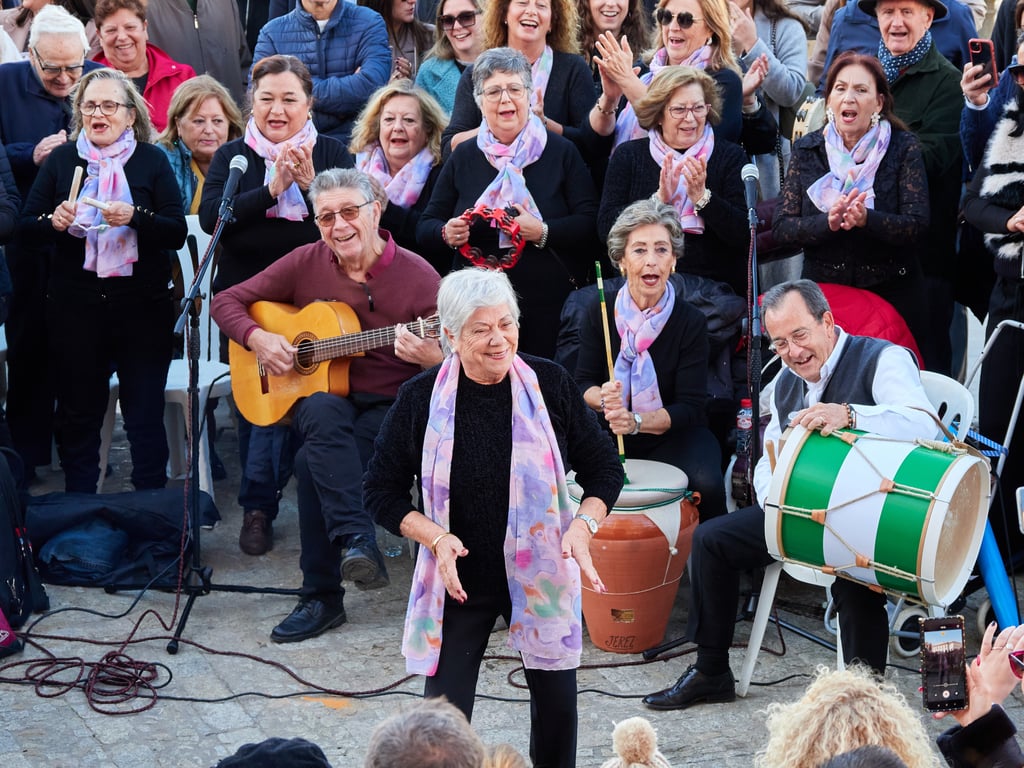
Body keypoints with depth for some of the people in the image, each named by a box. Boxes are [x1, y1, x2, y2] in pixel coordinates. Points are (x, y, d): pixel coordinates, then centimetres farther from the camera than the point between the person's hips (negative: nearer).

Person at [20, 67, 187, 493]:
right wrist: (54, 221, -16)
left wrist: (136, 217, -21)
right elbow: (26, 223, 6)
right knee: (77, 411, 9)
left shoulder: (152, 160, 3)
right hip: (75, 305, 2)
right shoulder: (61, 159, 7)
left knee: (145, 413, 2)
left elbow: (177, 233, -4)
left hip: (142, 306, -1)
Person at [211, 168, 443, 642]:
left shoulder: (417, 277, -5)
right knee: (324, 412, -36)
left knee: (313, 461, -30)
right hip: (319, 397, 2)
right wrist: (258, 338, -10)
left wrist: (430, 356, -29)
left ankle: (323, 598, -20)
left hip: (390, 408, -2)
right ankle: (356, 541, -43)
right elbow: (226, 301, 10)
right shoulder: (306, 264, 4)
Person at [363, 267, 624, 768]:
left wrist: (583, 524, -17)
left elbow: (604, 467, 1)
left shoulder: (549, 384, -8)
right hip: (459, 581, -1)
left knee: (556, 702, 14)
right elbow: (381, 490, -2)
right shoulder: (421, 398, -10)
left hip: (542, 576, 1)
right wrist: (434, 537, -18)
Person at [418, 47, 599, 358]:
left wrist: (543, 232, -21)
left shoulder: (560, 152, 4)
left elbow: (590, 224, -5)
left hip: (550, 307, -2)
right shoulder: (463, 157, 10)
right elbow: (426, 226, 11)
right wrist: (446, 234, -12)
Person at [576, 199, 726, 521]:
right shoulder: (600, 311, -4)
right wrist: (602, 398, -22)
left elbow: (690, 407, -12)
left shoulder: (691, 321, -10)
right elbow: (583, 383, 2)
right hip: (609, 433, 1)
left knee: (706, 484, -31)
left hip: (673, 434, -1)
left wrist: (637, 421, -28)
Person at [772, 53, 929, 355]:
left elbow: (917, 225, -11)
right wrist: (828, 222, -22)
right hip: (822, 293, 1)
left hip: (891, 294, -1)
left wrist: (866, 219, -29)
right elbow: (781, 227, -3)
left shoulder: (903, 147, -2)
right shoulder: (807, 149, 3)